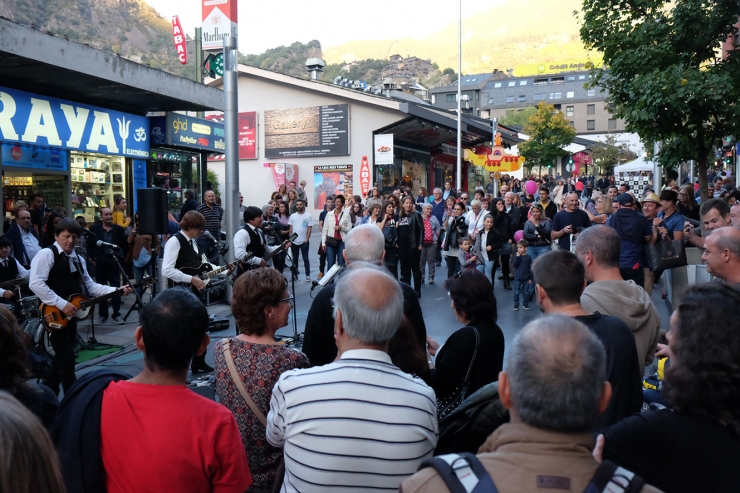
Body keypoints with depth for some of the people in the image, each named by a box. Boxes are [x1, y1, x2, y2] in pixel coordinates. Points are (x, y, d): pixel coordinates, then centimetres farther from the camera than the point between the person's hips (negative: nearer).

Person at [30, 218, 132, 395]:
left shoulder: (77, 259, 15)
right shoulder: (47, 254, -10)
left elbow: (90, 286, 14)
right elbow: (35, 283, -22)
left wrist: (117, 290, 2)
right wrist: (61, 304, -23)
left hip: (70, 314, 8)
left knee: (62, 356, 16)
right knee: (67, 357, -7)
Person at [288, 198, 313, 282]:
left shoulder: (308, 216, -3)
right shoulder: (292, 216, 6)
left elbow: (309, 229, -4)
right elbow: (290, 228, 7)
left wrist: (307, 239, -11)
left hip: (304, 241, -3)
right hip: (294, 241, 3)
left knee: (305, 258, 0)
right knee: (295, 259, 10)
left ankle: (308, 275, 1)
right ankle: (295, 274, 18)